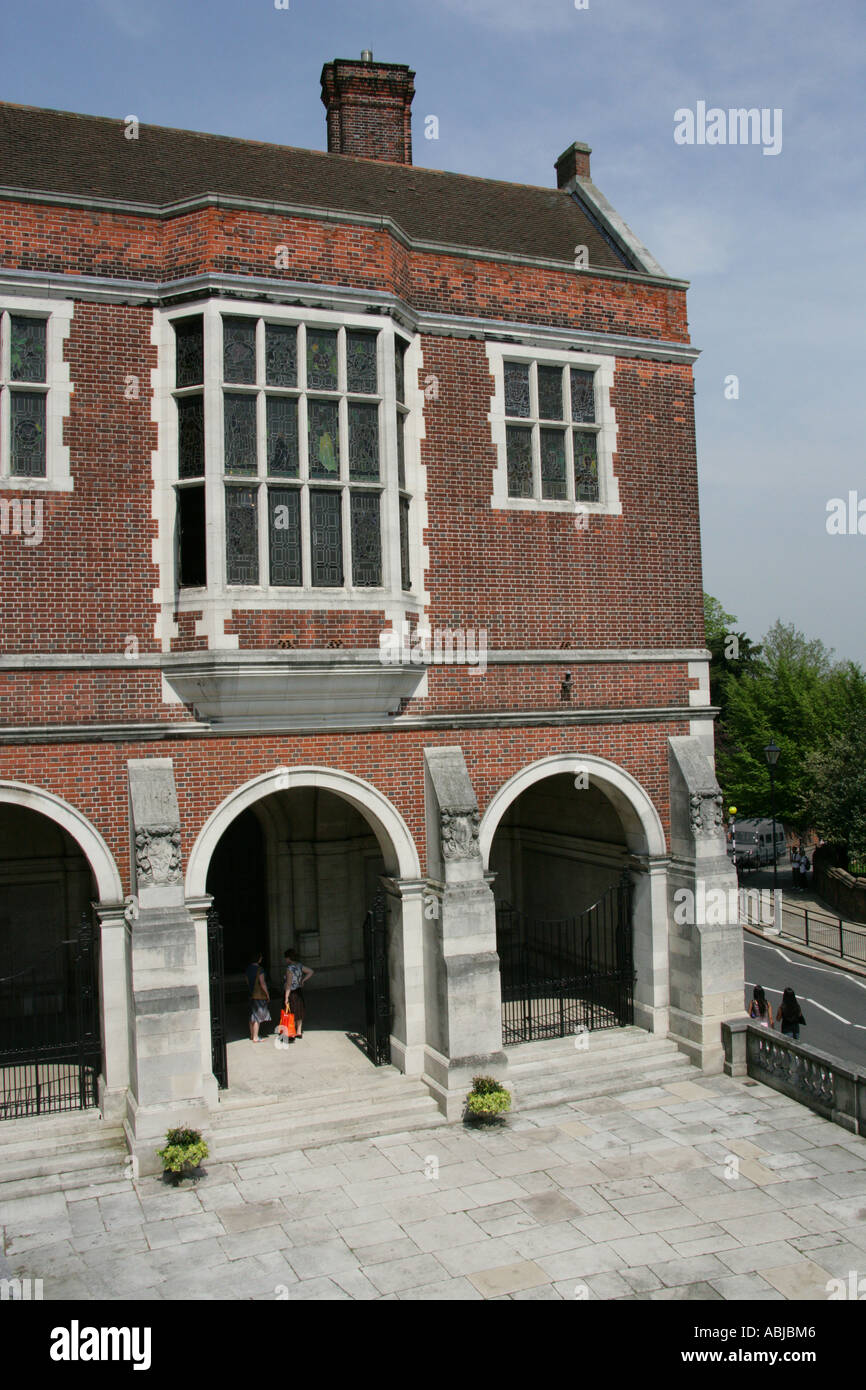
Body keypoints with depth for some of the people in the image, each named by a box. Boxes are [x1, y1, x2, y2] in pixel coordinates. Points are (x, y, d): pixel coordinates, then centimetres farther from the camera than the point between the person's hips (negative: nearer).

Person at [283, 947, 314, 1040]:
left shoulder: (289, 968, -21)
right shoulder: (299, 965, 1)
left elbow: (289, 984, -25)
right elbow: (311, 972, 8)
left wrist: (286, 998, -23)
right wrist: (303, 980, 10)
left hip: (292, 993, -8)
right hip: (299, 992, 8)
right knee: (299, 1013, 20)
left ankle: (291, 1037, 5)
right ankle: (299, 1033, 33)